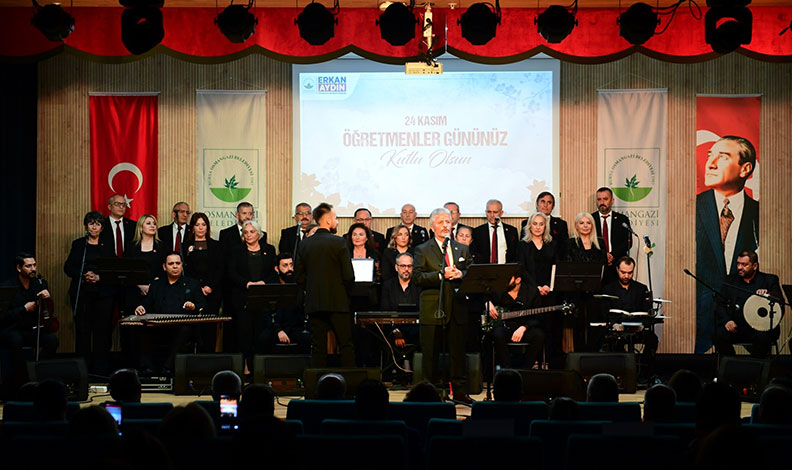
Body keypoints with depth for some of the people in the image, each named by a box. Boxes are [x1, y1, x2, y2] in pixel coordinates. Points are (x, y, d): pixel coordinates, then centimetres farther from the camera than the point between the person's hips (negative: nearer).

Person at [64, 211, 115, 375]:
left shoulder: (107, 246, 12)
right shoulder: (78, 244, 11)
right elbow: (68, 268, 5)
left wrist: (99, 277, -11)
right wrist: (84, 275, -11)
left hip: (103, 292, 0)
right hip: (82, 292, 0)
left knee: (102, 330, -4)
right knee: (82, 329, -3)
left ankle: (101, 370, 0)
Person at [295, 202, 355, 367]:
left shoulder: (304, 244, 5)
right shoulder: (338, 242, -8)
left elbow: (299, 277, 7)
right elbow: (349, 275, -11)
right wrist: (344, 291, 8)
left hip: (313, 304, 4)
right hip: (337, 303, -4)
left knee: (318, 347, 6)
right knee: (346, 345, 2)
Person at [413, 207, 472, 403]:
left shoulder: (462, 249, 15)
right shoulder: (422, 250, 4)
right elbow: (417, 278, -7)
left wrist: (460, 274, -10)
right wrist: (441, 275, -18)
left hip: (457, 309, 3)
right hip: (432, 309, -3)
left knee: (458, 352, 6)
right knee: (430, 354, 1)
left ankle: (459, 391, 13)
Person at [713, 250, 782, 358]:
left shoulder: (769, 280, 9)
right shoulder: (731, 280, 17)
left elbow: (780, 307, 1)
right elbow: (720, 304, 12)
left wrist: (768, 296, -20)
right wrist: (726, 320, -8)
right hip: (735, 326, 2)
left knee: (763, 337, -35)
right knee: (719, 335, -27)